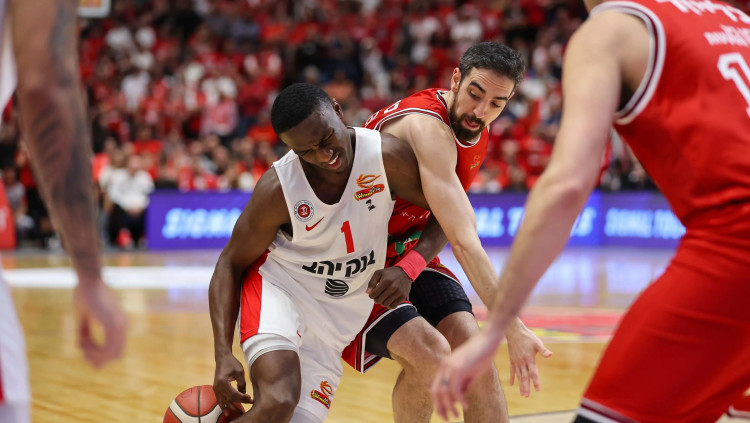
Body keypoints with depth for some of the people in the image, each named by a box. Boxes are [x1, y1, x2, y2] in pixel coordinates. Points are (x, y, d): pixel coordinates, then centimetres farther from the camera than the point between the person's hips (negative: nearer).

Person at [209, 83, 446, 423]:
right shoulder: (277, 189, -22)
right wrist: (223, 353, -22)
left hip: (339, 312, 4)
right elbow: (231, 264, -11)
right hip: (278, 290, -4)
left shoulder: (387, 157, -19)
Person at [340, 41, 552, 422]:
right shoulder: (428, 126, -31)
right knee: (428, 353, -24)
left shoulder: (475, 131, -2)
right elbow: (464, 242, -37)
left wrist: (410, 266, -26)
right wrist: (514, 330, -39)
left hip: (403, 254, 8)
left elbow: (448, 222, -3)